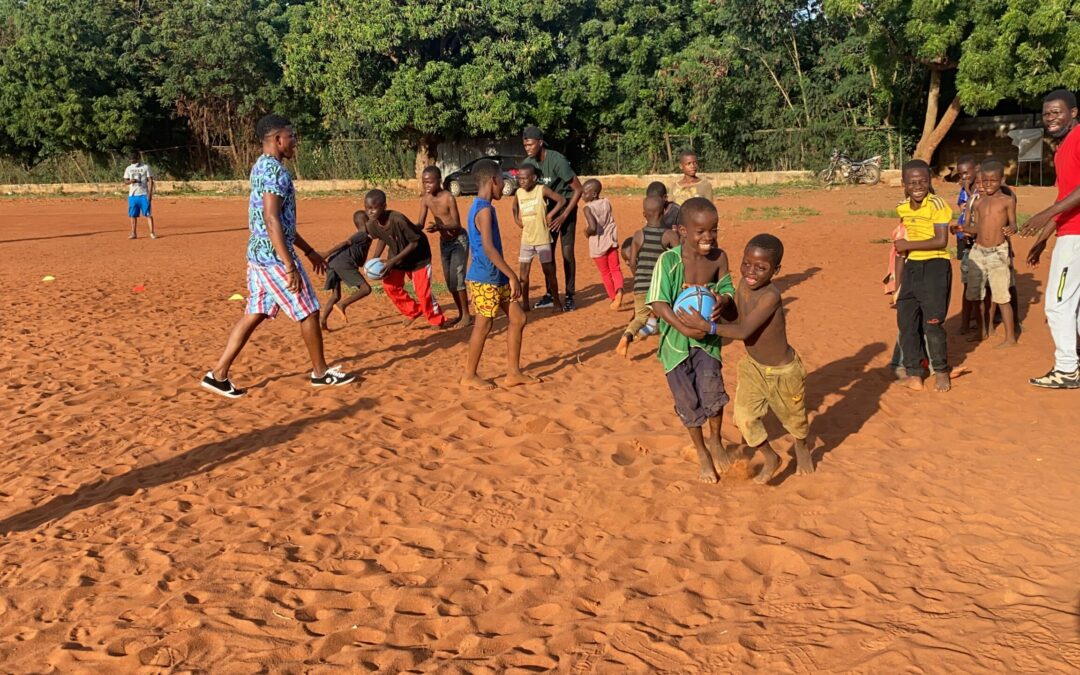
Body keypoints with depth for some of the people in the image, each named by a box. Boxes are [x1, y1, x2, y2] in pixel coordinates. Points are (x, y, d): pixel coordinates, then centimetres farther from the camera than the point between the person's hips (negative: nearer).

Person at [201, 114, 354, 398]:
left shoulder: (261, 167, 16)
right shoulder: (275, 170, -16)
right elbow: (272, 221, -24)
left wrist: (308, 250, 25)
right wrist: (290, 266, -25)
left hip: (259, 253, 10)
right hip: (275, 256, -10)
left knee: (254, 314, 12)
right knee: (309, 311, 3)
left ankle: (218, 374, 12)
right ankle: (320, 372, 17)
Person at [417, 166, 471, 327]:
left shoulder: (449, 198, -24)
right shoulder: (426, 200, -6)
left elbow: (457, 225, -25)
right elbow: (420, 224, -4)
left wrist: (440, 227, -42)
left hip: (459, 240, -7)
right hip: (444, 242, 7)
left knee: (457, 279, -12)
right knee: (449, 281, 10)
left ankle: (467, 315, -1)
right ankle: (461, 314, 22)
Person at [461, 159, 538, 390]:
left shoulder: (480, 207, 13)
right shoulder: (485, 209, -18)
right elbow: (488, 248, -26)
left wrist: (508, 276, 22)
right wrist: (512, 276, -24)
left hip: (496, 278, 10)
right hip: (485, 279, -10)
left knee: (518, 318, 11)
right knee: (483, 326, 2)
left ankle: (513, 373, 17)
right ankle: (469, 376, 17)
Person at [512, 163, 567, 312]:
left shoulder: (542, 190, -11)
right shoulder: (519, 193, 4)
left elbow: (562, 200, -11)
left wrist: (550, 215, -15)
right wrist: (517, 220, 9)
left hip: (542, 239, -5)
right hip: (526, 239, 5)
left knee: (549, 271, 4)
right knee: (523, 272, 3)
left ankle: (556, 302, 15)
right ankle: (524, 303, 13)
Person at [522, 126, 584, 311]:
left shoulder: (557, 160, -25)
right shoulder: (528, 163, -7)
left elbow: (578, 189, -22)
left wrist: (564, 216, -23)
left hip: (566, 207, -6)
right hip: (548, 209, 6)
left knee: (567, 253, -8)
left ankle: (569, 297, 1)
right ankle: (550, 294, 18)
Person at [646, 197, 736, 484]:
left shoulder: (719, 257, -7)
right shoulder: (669, 260, -20)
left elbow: (727, 288, 2)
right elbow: (658, 304, -22)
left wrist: (722, 302, -22)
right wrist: (684, 328, -31)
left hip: (707, 336, 2)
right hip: (676, 339, -2)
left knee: (712, 389, -10)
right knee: (688, 400, 9)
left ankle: (715, 441, 22)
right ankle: (702, 453, 33)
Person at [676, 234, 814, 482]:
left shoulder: (770, 295, -34)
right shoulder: (744, 284, -12)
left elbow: (743, 331, -38)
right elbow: (737, 319, 1)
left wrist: (705, 325, -40)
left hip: (782, 371, -5)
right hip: (753, 366, 5)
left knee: (793, 417, 19)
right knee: (744, 417, -1)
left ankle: (802, 448, 53)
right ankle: (770, 459, 26)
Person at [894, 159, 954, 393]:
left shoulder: (937, 204, -14)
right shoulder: (901, 208, 6)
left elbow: (941, 241, -20)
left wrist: (908, 245, -16)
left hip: (935, 266, -7)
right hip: (911, 267, 7)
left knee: (932, 322, -5)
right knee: (905, 320, 8)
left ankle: (941, 371, 16)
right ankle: (914, 374, 19)